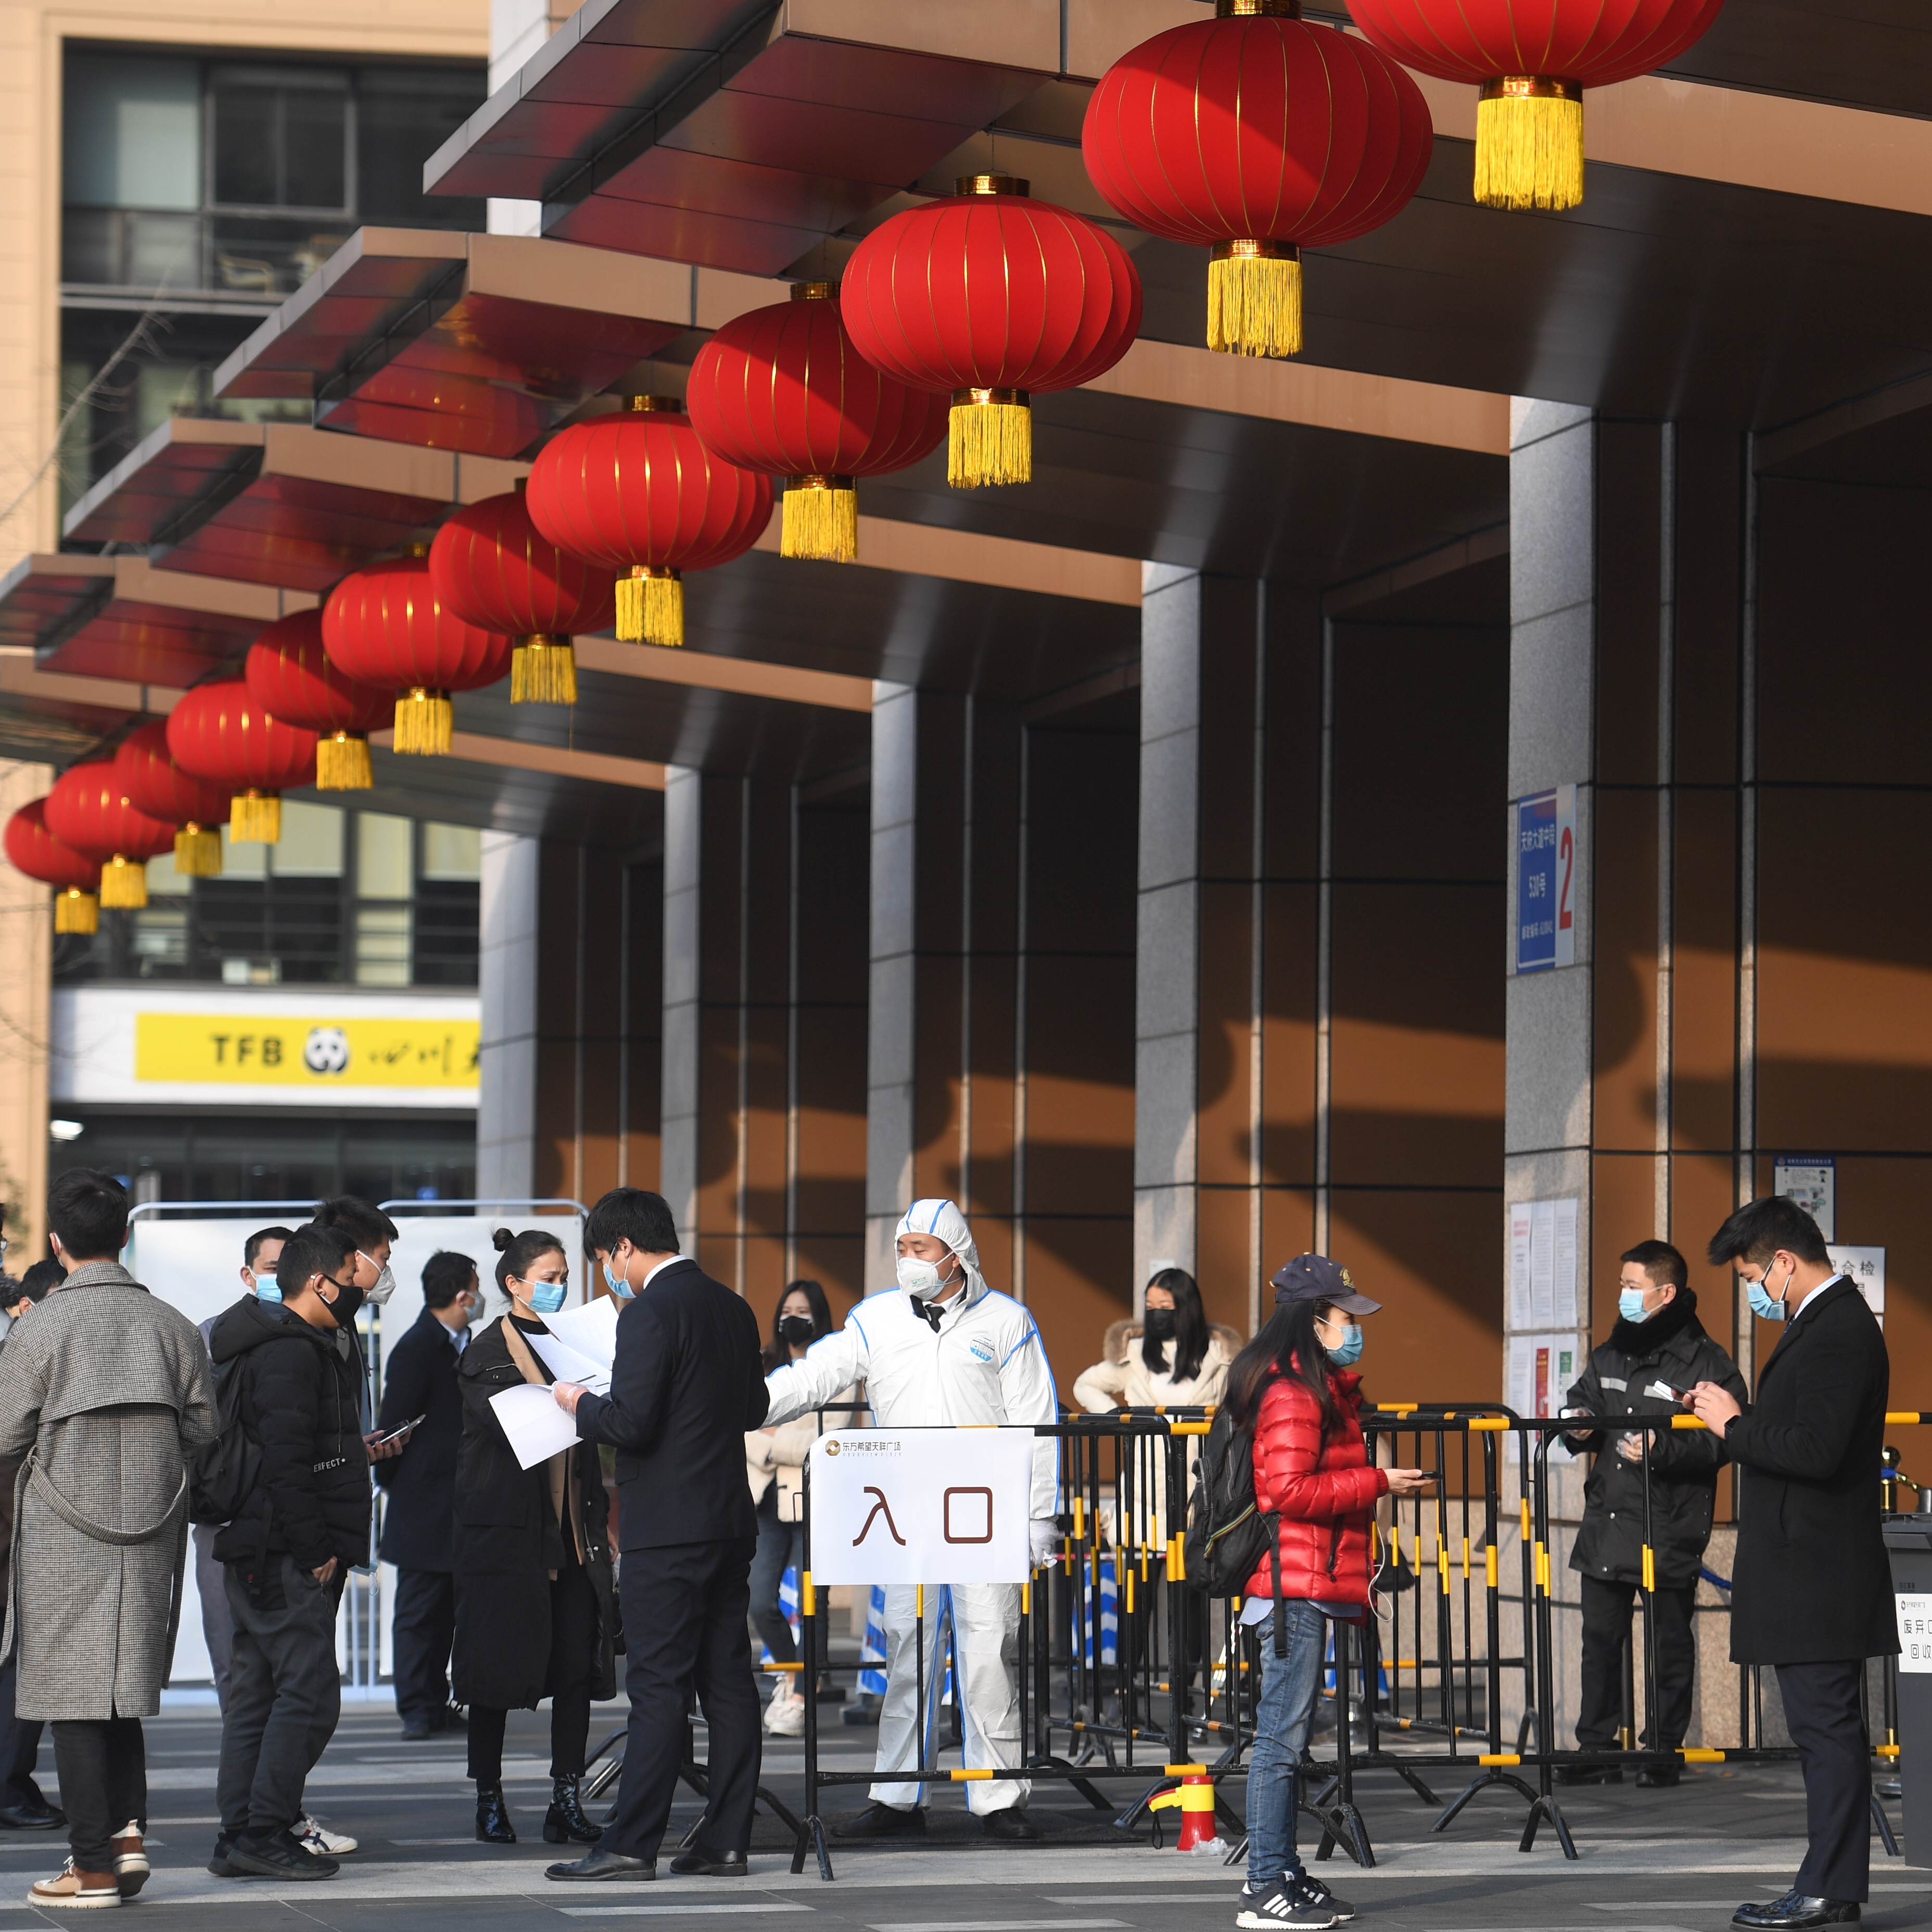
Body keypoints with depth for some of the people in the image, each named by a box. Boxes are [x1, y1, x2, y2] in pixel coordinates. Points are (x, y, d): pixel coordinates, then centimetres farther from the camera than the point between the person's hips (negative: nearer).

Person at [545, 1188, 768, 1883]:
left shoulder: (649, 1313, -15)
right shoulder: (732, 1308, 12)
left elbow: (631, 1422, -19)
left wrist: (581, 1404, -1)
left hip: (668, 1531, -8)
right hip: (731, 1521, 8)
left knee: (658, 1688, -8)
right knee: (727, 1682, 8)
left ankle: (631, 1845, -7)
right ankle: (726, 1842, 10)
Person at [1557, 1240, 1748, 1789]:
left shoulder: (1705, 1363, -8)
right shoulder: (1610, 1356, 13)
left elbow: (1720, 1443, -13)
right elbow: (1581, 1400, 24)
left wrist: (1662, 1449, -24)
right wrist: (1579, 1424, 2)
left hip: (1671, 1530, -6)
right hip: (1607, 1519, 6)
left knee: (1670, 1641, 3)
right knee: (1600, 1637, 9)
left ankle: (1664, 1751, 12)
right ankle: (1597, 1749, 15)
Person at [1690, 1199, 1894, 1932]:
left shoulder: (1839, 1332, -17)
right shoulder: (1828, 1322, 16)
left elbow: (1817, 1452, -25)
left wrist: (1735, 1424, -14)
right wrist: (1738, 1423, 8)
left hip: (1817, 1573, -11)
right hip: (1809, 1570, 11)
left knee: (1825, 1726, -7)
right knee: (1827, 1728, 12)